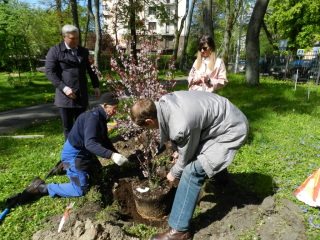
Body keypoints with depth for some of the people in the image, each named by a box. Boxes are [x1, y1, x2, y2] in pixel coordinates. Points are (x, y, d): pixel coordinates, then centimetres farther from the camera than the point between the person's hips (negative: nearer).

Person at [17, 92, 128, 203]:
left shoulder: (100, 118, 6)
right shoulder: (92, 117, -26)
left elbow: (105, 141, 14)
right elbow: (90, 143, -37)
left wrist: (117, 154, 3)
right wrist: (112, 155, -44)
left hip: (85, 153, 11)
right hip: (74, 156, -10)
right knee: (81, 190, -12)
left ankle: (65, 167, 33)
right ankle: (41, 187, 0)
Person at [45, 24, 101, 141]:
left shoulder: (84, 51, 13)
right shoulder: (55, 51, -1)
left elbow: (91, 70, 20)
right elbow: (49, 72, -7)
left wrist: (96, 86, 10)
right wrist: (64, 88, -16)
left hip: (82, 95, 4)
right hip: (65, 96, -3)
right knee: (67, 126, 7)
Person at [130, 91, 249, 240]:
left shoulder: (181, 127, -37)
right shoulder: (163, 102, -14)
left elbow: (186, 157, -16)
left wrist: (174, 174, 2)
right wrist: (177, 149, 14)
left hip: (232, 130, -9)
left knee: (192, 171, -18)